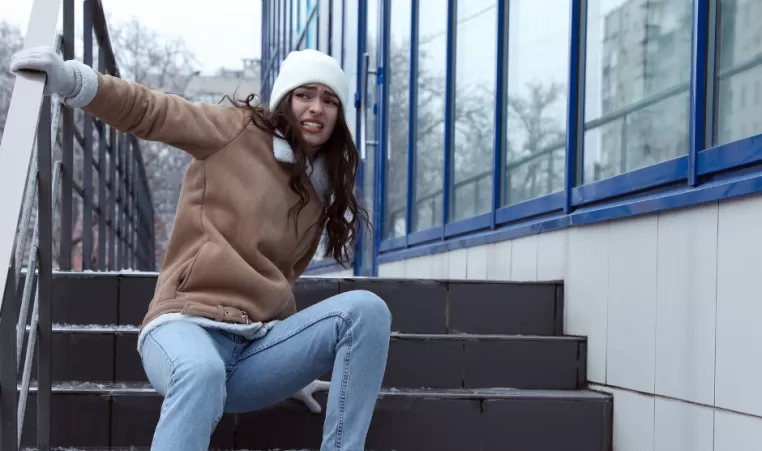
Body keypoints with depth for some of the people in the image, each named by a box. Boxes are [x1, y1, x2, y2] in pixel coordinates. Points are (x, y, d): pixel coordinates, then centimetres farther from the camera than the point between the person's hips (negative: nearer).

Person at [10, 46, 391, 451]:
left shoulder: (317, 196, 20)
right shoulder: (238, 130, 5)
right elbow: (148, 111, -4)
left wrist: (293, 368, 29)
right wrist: (71, 80, -20)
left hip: (258, 348, 6)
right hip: (188, 325, -5)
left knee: (366, 309, -18)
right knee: (203, 373, -42)